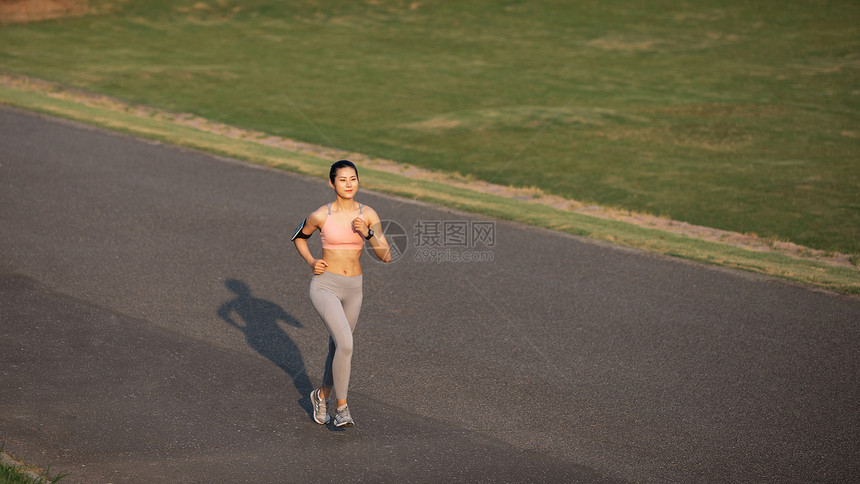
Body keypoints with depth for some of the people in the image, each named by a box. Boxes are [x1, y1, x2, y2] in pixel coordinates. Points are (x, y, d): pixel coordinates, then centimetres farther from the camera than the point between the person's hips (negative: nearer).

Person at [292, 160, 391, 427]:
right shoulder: (320, 215, -10)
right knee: (346, 344, -21)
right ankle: (342, 406, -4)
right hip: (324, 286, -4)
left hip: (353, 289, 4)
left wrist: (367, 234, -22)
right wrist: (311, 262, -7)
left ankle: (322, 395, 45)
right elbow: (298, 237, 9)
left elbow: (386, 256, -7)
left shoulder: (369, 215, -4)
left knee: (337, 347, 19)